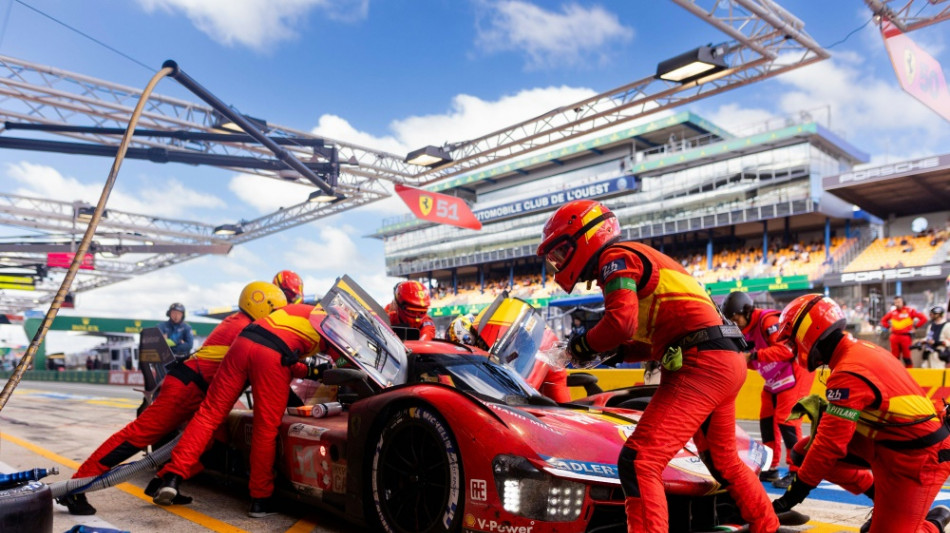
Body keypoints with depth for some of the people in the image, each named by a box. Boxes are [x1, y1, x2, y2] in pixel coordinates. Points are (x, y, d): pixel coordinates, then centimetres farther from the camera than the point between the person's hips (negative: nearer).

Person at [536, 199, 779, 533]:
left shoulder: (615, 257, -6)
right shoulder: (635, 258, 23)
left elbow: (621, 322, -22)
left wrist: (583, 344, -4)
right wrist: (618, 349, 9)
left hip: (702, 362, -11)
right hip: (725, 361, 11)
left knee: (639, 462, -16)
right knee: (723, 461, 29)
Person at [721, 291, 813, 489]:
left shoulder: (768, 320, -22)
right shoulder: (749, 330, 6)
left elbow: (786, 349, -34)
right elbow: (757, 363, 11)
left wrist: (754, 355, -36)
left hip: (794, 373, -10)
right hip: (774, 380, 10)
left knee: (785, 420, -12)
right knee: (767, 419, 9)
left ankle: (797, 471, -2)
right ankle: (771, 468, 18)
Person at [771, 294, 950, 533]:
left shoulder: (848, 374, -27)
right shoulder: (861, 348, -1)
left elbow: (831, 443, -24)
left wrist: (798, 488, -16)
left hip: (916, 460, -9)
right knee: (805, 451, 2)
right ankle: (882, 499, 14)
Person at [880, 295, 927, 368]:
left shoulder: (910, 311, -1)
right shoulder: (892, 312, 10)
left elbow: (923, 318, -3)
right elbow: (883, 320, 25)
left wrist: (915, 326, -3)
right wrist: (889, 327, 12)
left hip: (905, 336, -4)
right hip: (894, 336, 4)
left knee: (906, 356, -3)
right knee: (895, 357, 7)